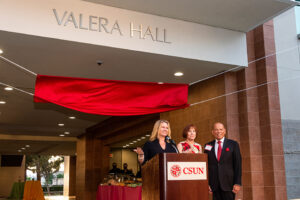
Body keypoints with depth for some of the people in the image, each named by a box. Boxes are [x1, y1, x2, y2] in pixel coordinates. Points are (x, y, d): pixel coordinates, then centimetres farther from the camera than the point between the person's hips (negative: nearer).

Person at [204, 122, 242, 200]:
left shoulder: (233, 144, 4)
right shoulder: (208, 146, 9)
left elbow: (238, 164, 0)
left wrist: (237, 183, -7)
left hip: (228, 184, -2)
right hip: (214, 185, 2)